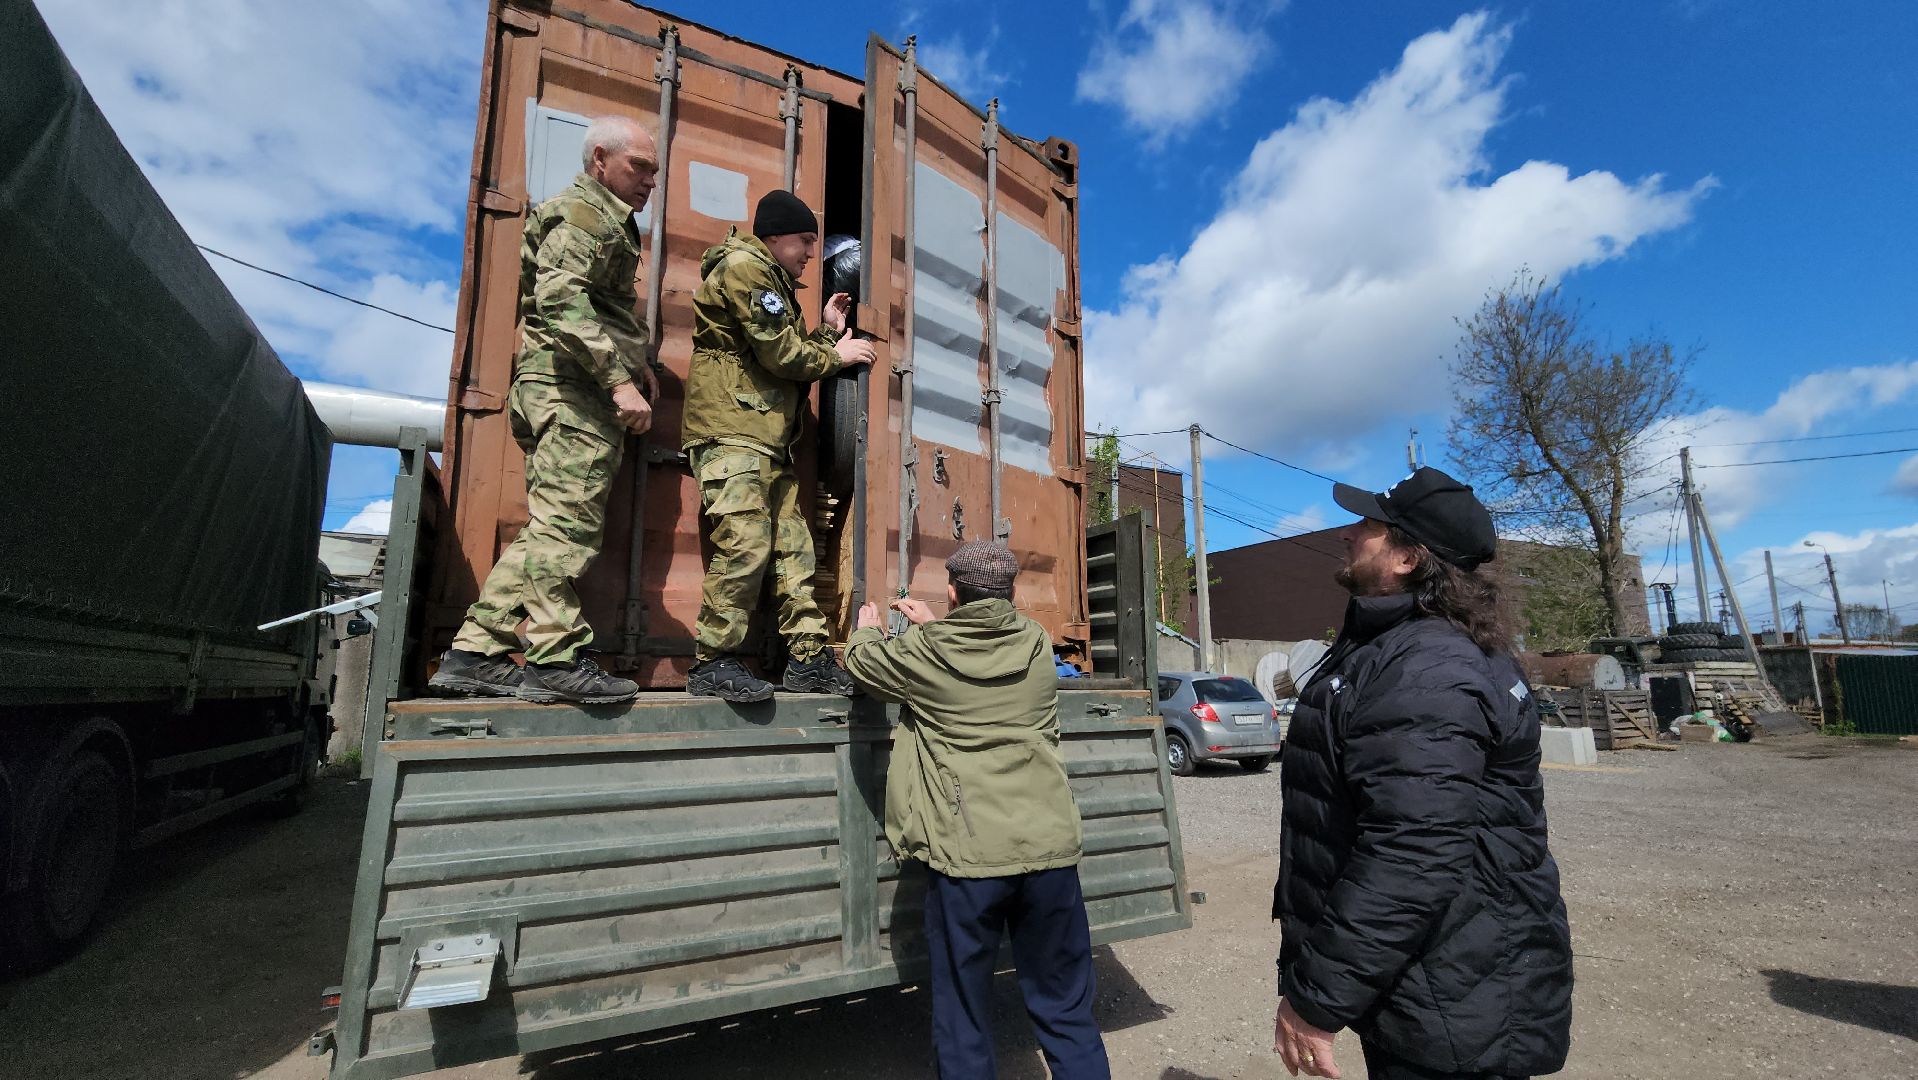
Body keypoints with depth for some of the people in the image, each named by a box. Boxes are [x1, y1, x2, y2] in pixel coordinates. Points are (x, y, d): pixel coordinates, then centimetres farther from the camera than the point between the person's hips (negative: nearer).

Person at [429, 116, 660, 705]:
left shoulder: (604, 218, 29)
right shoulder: (586, 213, -3)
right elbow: (561, 299, -19)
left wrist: (635, 360, 16)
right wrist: (618, 377, -25)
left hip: (569, 392, 10)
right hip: (573, 391, -10)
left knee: (548, 529, 8)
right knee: (567, 524, -11)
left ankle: (475, 652, 10)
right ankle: (557, 660, -8)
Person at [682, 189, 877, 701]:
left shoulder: (775, 282, 28)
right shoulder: (744, 266, -3)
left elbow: (786, 360, 23)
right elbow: (780, 353, -13)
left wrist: (828, 331, 15)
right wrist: (836, 355, 2)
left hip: (768, 437, 10)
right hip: (732, 432, -10)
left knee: (794, 546, 5)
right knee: (746, 543, -17)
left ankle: (809, 659, 8)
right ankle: (712, 663, -7)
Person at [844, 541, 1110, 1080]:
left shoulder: (924, 651, -5)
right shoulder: (1037, 643, 3)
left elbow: (862, 660, 15)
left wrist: (868, 627, 35)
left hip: (968, 854, -3)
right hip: (1050, 848, 3)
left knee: (963, 1016, 16)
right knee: (1067, 1011, 17)